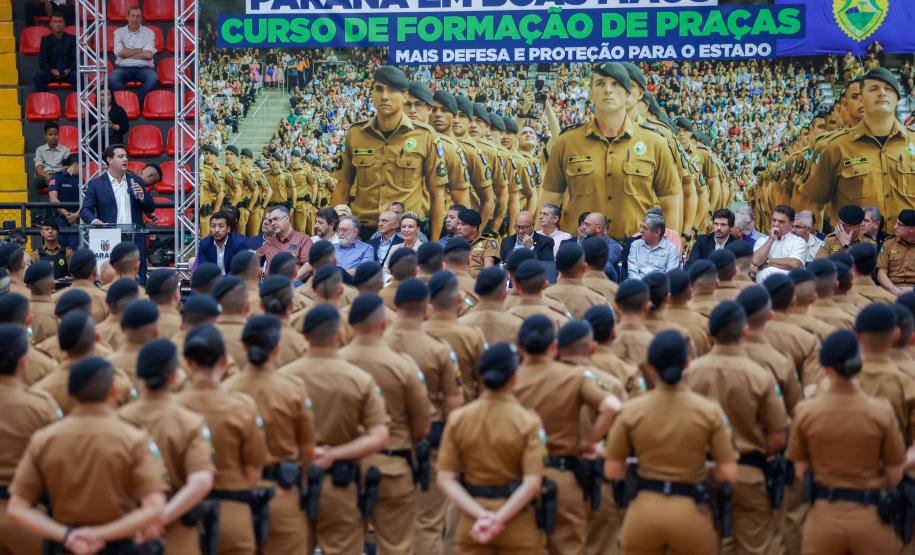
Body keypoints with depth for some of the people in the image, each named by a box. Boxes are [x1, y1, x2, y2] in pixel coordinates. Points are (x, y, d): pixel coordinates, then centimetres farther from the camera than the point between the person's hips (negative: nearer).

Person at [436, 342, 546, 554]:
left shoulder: (458, 418, -2)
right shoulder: (528, 421, -10)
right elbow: (532, 483, -19)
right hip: (518, 523, -2)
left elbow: (445, 479, -7)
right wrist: (499, 520, -18)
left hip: (471, 524, 2)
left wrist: (480, 515, -13)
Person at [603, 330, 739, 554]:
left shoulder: (632, 410, -5)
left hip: (644, 510, 1)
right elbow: (728, 474, -9)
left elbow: (612, 471, -1)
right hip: (691, 511, -1)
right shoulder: (708, 411, -8)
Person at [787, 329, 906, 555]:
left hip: (823, 517, 1)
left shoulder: (806, 412, -8)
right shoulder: (881, 412, -11)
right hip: (871, 518, -1)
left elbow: (800, 471, 1)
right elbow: (895, 475, -3)